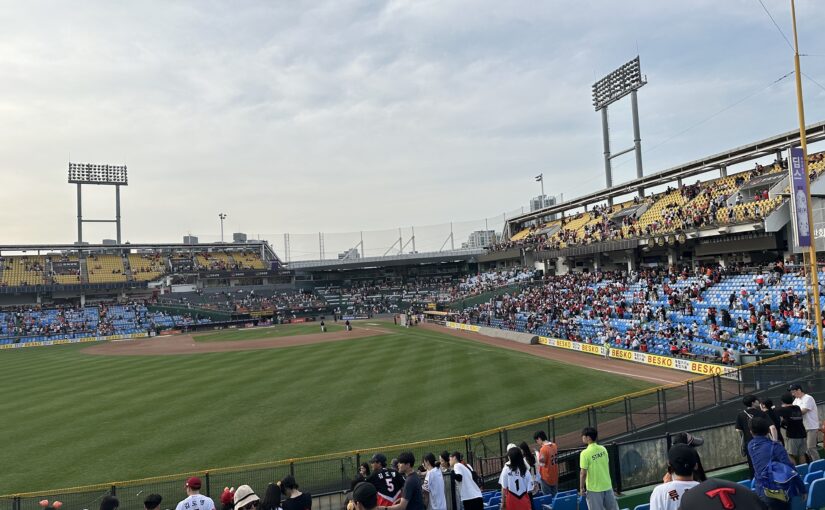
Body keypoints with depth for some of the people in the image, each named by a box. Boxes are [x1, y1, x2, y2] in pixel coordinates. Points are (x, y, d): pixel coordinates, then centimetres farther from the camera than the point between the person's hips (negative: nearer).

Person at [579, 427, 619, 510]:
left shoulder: (585, 453, -18)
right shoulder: (603, 449, 0)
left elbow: (583, 473, -16)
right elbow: (607, 466, 10)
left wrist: (581, 488, -5)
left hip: (594, 488, -5)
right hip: (607, 485, 5)